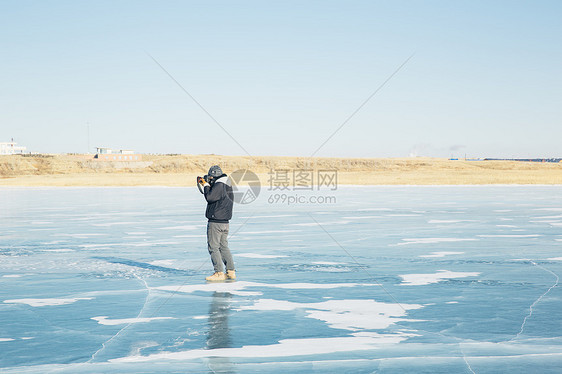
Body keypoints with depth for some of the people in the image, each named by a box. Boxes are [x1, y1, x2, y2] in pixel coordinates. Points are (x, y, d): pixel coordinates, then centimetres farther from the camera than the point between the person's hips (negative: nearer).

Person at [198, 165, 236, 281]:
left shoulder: (218, 185, -16)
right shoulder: (227, 186, 14)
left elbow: (209, 197, -20)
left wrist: (206, 185, -5)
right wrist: (206, 184, 18)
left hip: (215, 221, -9)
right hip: (225, 222, 9)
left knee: (213, 247, -4)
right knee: (224, 247, 14)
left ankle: (219, 273, -7)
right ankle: (231, 272, 13)